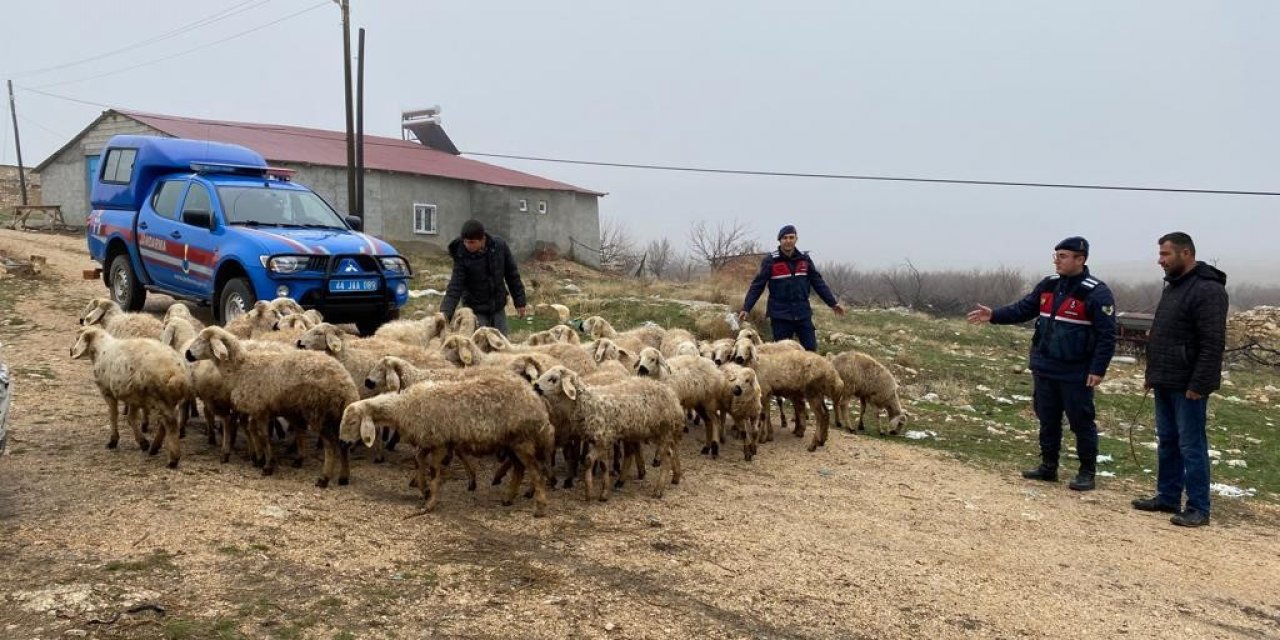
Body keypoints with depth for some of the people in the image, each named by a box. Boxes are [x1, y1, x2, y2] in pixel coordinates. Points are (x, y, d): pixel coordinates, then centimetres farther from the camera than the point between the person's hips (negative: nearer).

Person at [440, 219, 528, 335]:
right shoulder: (461, 256, -19)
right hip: (476, 310, -3)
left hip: (498, 308, 3)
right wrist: (445, 312, -35)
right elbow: (455, 287, -22)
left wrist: (519, 301, 2)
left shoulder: (500, 246, -12)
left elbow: (512, 275, -1)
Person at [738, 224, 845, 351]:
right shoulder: (770, 260, -5)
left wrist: (833, 303, 9)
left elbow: (818, 283, 12)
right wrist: (746, 308, -12)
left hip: (803, 314, 3)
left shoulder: (804, 259, 5)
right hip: (780, 316, -3)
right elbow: (757, 286, -5)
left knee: (811, 349, 3)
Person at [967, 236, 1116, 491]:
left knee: (1081, 423, 2)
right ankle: (1048, 467, 25)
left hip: (1076, 375, -6)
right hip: (1045, 370, 7)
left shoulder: (1096, 293, -13)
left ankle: (1087, 472, 14)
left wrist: (1098, 369, -19)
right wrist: (993, 315, -4)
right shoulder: (1048, 286, 7)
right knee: (1047, 420, 14)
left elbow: (1107, 335, -15)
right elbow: (1022, 309, 10)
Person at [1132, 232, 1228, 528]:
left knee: (1191, 446, -3)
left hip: (1187, 386, -9)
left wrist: (1198, 384, -22)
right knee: (1167, 442, 15)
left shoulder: (1208, 290, -16)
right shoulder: (1173, 286, 15)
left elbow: (1213, 343, -20)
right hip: (1165, 383, 9)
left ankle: (1198, 508, 4)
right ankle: (1168, 497, 25)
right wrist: (1153, 374, 17)